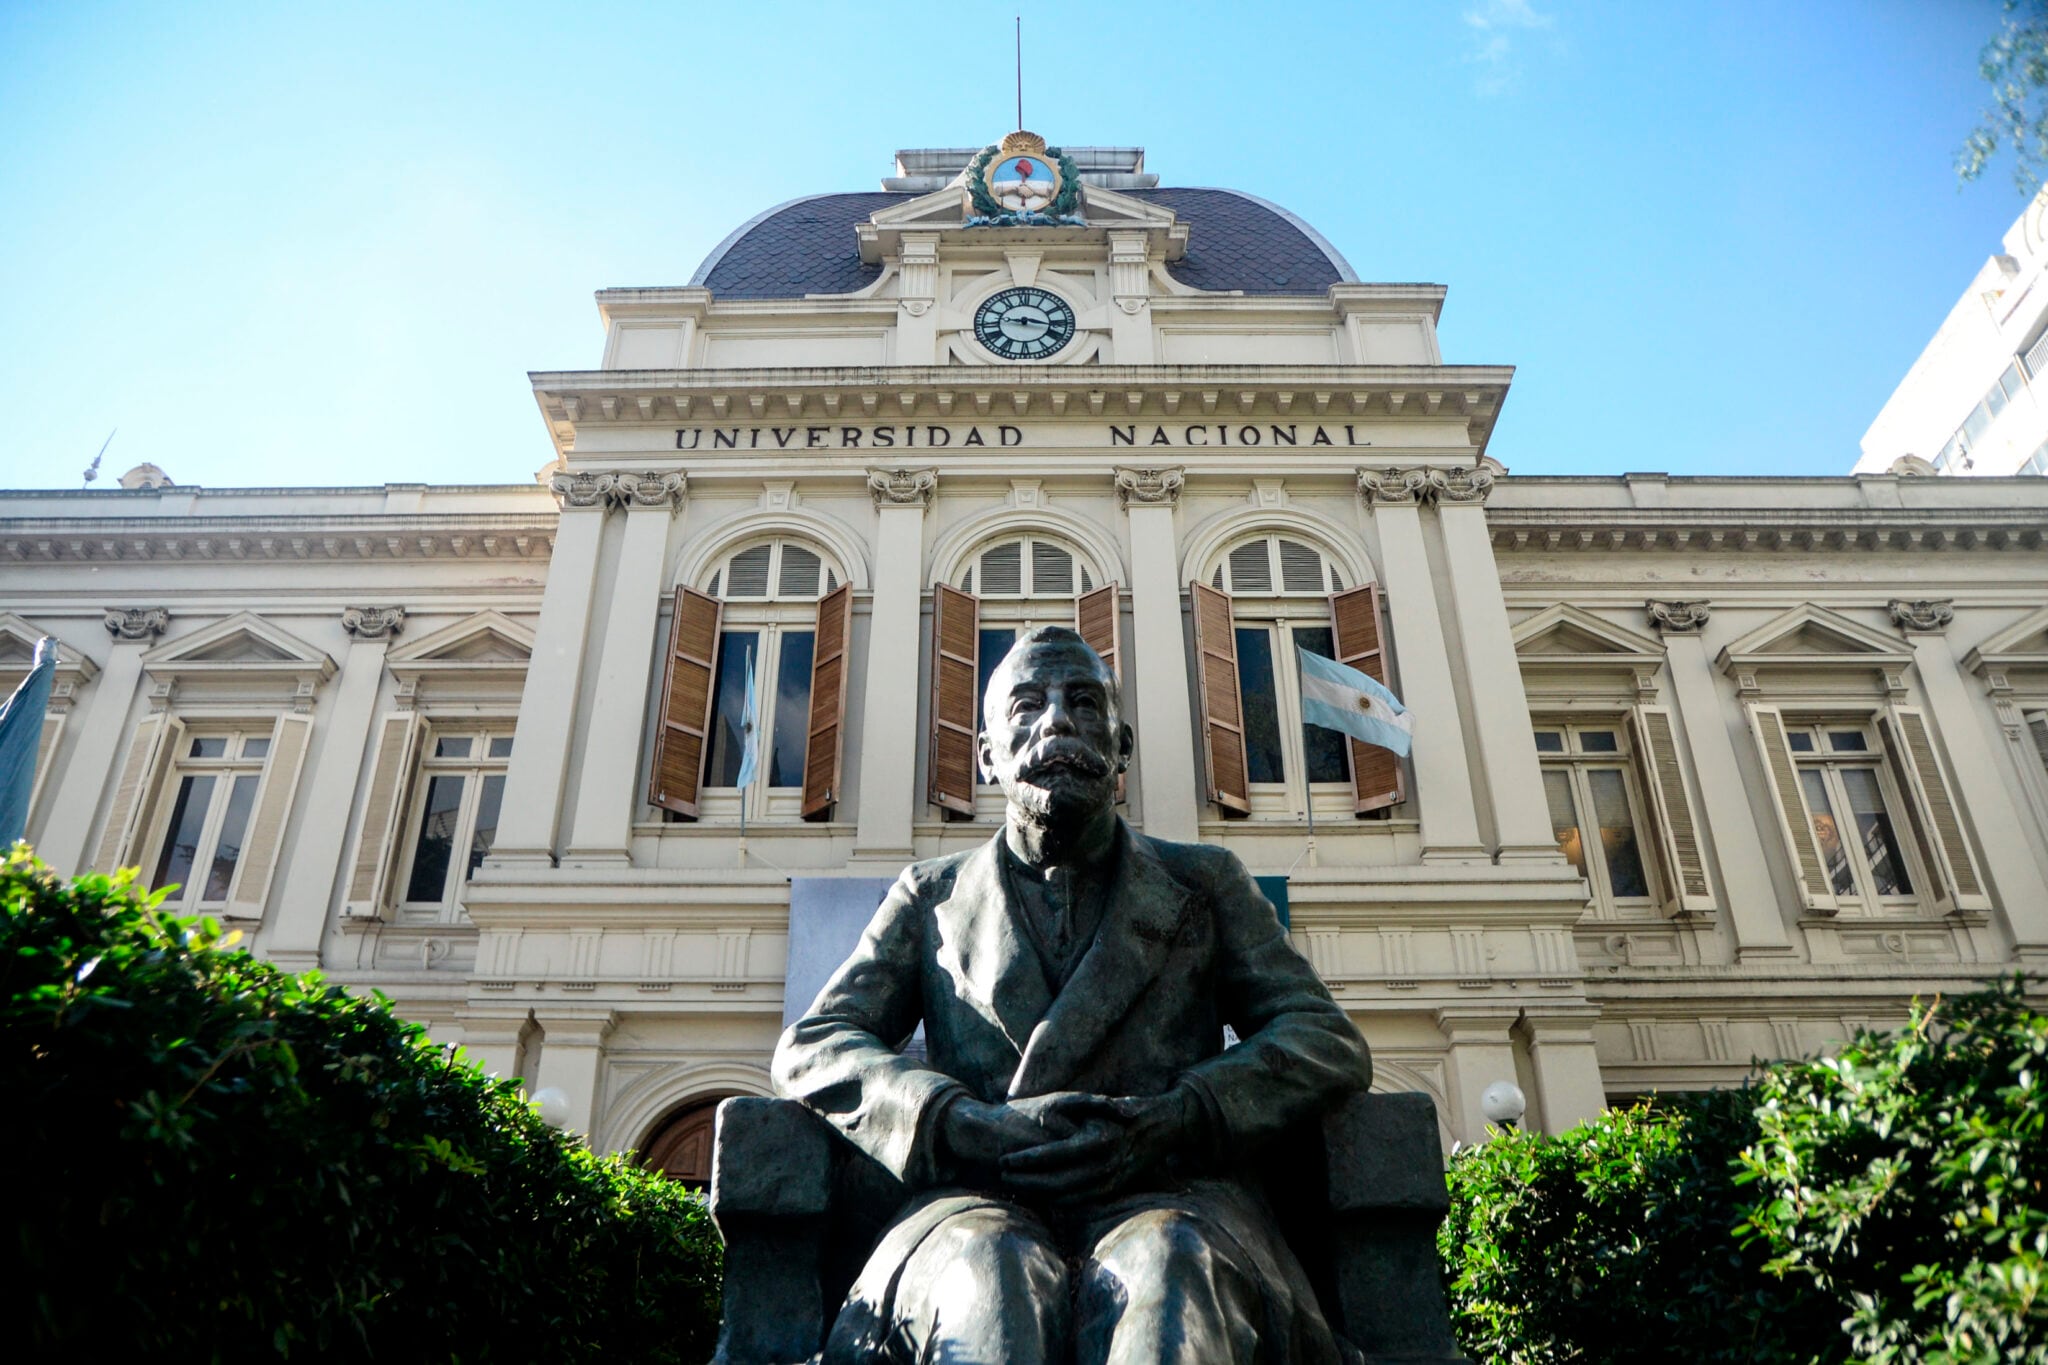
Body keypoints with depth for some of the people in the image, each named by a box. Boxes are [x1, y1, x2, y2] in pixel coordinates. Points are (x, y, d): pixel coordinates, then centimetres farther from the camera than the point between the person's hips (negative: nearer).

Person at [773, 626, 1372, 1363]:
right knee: (993, 1279, -37)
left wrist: (1168, 1121, -12)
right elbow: (810, 1046, 10)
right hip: (982, 1204, 1)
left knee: (1164, 1272, -38)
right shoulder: (931, 895, 20)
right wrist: (970, 1125, -11)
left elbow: (1330, 1042, 9)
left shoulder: (1201, 881, 19)